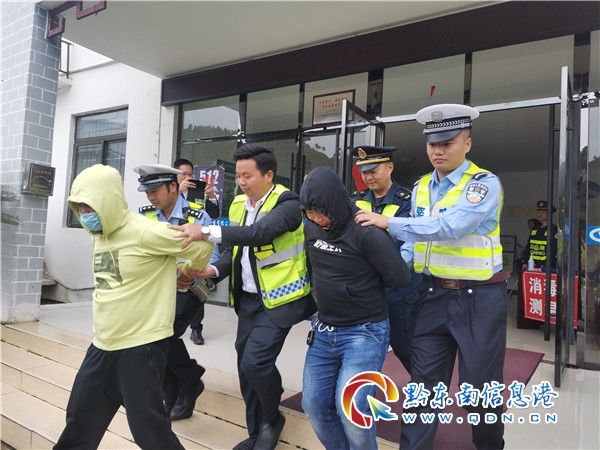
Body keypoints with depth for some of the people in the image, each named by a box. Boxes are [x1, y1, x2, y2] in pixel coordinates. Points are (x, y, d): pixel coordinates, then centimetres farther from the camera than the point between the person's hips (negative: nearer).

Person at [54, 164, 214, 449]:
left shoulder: (145, 232, -19)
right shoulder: (98, 235, 7)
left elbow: (202, 247, -15)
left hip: (143, 345, -8)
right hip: (103, 344, 8)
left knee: (146, 425, 4)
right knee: (81, 415, 20)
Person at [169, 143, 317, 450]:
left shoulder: (287, 203, -16)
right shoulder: (238, 204, 7)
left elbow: (260, 233, -34)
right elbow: (236, 248, 12)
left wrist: (207, 232, -40)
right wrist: (214, 271, -7)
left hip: (280, 298, -7)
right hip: (248, 298, 7)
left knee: (255, 361, -15)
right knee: (246, 366, 11)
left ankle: (271, 420, 16)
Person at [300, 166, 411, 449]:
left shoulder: (367, 233, -21)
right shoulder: (311, 228, 0)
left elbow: (400, 278, -14)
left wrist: (363, 285, -2)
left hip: (365, 332, -6)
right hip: (323, 331, 7)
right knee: (314, 404, 10)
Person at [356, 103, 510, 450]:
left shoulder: (484, 183, -13)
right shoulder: (421, 188, 8)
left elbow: (449, 227, -28)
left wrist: (389, 223, -26)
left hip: (479, 298, -4)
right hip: (432, 295, 5)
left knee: (479, 388, 11)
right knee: (424, 384, 10)